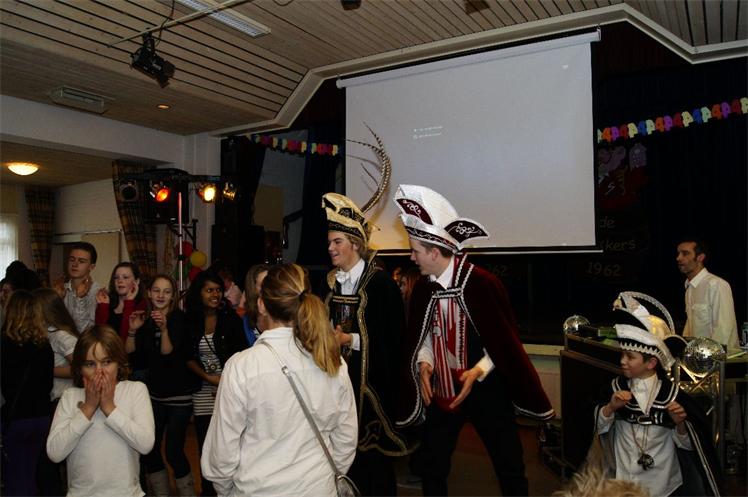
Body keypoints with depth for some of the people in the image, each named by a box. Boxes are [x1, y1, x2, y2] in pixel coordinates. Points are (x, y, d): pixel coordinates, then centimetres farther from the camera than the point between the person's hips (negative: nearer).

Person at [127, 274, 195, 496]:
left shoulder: (179, 318, -9)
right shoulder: (145, 321, 6)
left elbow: (168, 353, -19)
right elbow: (131, 356, 5)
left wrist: (164, 328, -34)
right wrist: (133, 331, -8)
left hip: (179, 394, -5)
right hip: (154, 393, 5)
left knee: (173, 451, -8)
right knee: (149, 449, 5)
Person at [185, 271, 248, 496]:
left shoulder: (231, 318, -3)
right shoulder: (190, 321, 3)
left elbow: (240, 355, -5)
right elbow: (189, 358, 3)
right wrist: (209, 378, -8)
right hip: (203, 392, 2)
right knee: (206, 444, 8)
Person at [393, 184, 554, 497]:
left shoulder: (481, 283, -18)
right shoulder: (423, 287, -3)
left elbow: (504, 340, -12)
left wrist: (477, 371, -23)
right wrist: (424, 363, -10)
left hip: (486, 390, -4)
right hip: (442, 390, 5)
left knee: (509, 467, 10)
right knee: (432, 465, 13)